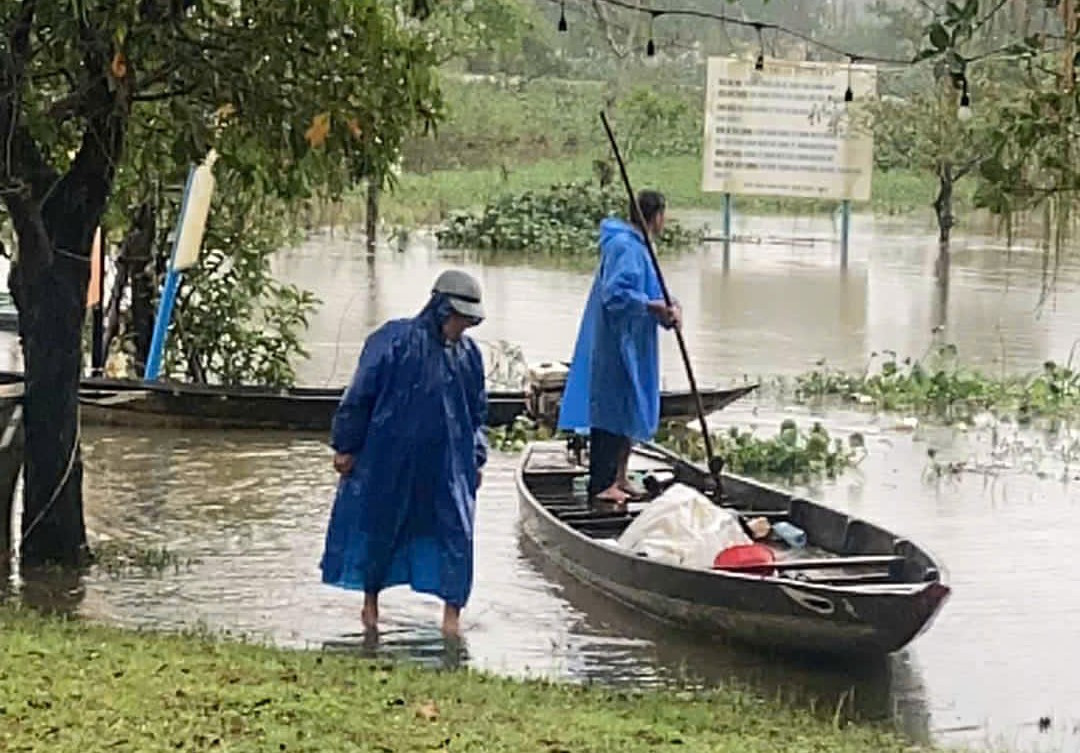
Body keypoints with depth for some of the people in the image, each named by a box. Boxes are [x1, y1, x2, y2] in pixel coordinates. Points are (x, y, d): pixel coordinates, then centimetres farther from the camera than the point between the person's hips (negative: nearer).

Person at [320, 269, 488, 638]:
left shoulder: (468, 354, 5)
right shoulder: (395, 341, -12)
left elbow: (478, 412, 16)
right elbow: (359, 396, -8)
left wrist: (476, 460, 14)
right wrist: (346, 446, -6)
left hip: (447, 464, 3)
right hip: (390, 459, -3)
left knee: (456, 531, -4)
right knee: (379, 527, 10)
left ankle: (452, 612, 2)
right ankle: (370, 601, 28)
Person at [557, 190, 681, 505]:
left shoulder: (636, 246, 16)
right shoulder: (624, 247, -17)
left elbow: (645, 293, 16)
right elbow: (615, 293, -27)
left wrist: (666, 310, -3)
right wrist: (653, 306, -23)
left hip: (632, 346, 11)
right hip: (616, 345, -11)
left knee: (629, 410, 17)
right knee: (611, 410, -6)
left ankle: (618, 477, 26)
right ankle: (601, 484, -2)